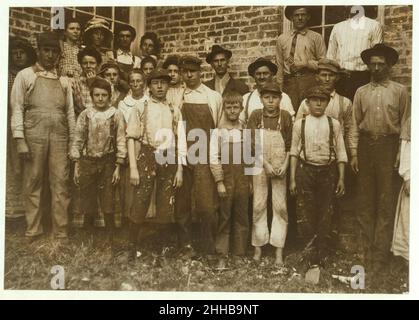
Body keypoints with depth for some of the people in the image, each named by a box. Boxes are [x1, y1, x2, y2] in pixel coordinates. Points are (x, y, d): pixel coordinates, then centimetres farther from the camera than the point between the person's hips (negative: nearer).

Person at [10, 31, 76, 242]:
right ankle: (32, 232, 12)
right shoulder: (25, 75, 7)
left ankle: (61, 234, 4)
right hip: (34, 135, -2)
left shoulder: (63, 80, 16)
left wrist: (73, 142, 6)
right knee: (33, 184, 2)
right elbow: (17, 108, 1)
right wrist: (20, 140, -9)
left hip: (59, 136, 2)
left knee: (61, 184, -1)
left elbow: (70, 112, 13)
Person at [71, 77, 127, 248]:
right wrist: (76, 166, 2)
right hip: (87, 163, 2)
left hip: (108, 163, -1)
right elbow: (78, 140, 5)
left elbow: (121, 141, -2)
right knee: (88, 205, 9)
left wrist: (118, 167, -6)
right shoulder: (85, 114, 3)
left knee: (108, 205, 1)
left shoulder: (116, 114, -2)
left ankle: (110, 240, 14)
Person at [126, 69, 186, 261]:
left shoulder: (174, 112, 12)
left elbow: (180, 142, 10)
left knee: (166, 207, 6)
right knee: (140, 204, -4)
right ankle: (132, 245, 11)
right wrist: (133, 168, -9)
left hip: (169, 160, 2)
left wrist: (180, 170, 4)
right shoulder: (141, 108, 6)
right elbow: (131, 138, 0)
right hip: (147, 157, -2)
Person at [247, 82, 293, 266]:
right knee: (259, 205, 5)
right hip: (260, 165, 0)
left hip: (280, 166, 0)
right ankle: (258, 246, 17)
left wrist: (285, 166, -9)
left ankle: (279, 251, 8)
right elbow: (253, 143, -4)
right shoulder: (256, 115, 1)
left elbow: (290, 144, 3)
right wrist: (266, 165, -12)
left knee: (280, 206, 1)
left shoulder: (285, 116, 2)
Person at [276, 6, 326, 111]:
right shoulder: (282, 39, 15)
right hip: (289, 81, 2)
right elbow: (280, 65, 13)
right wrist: (279, 87, 8)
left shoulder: (316, 37, 9)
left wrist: (307, 64, -8)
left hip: (308, 80, -1)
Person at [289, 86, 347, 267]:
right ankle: (312, 250, 16)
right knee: (305, 212, -1)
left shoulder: (334, 124, 3)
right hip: (305, 170, -1)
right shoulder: (299, 124, 2)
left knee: (325, 213, 9)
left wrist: (341, 178, 0)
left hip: (328, 171, 1)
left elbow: (341, 153, 5)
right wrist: (292, 179, 0)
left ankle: (321, 252, 24)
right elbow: (294, 152, 3)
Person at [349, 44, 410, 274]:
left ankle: (380, 255, 8)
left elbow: (405, 126, 0)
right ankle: (366, 252, 18)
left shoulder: (400, 91, 2)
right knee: (365, 203, 8)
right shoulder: (361, 92, 9)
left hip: (389, 146, -3)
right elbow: (355, 125, 8)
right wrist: (354, 153, 2)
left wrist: (401, 155, -6)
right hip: (365, 145, 3)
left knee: (386, 204, 0)